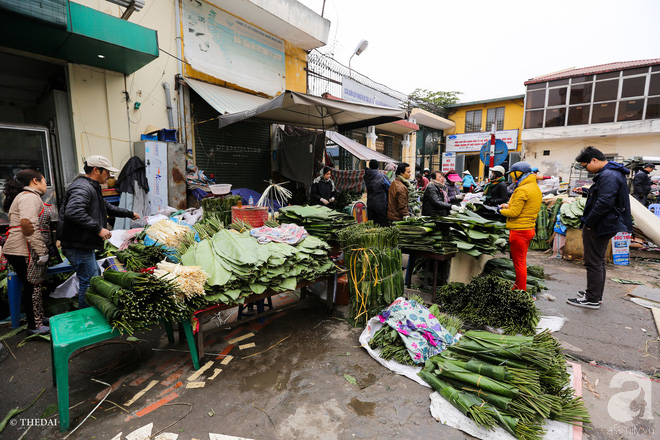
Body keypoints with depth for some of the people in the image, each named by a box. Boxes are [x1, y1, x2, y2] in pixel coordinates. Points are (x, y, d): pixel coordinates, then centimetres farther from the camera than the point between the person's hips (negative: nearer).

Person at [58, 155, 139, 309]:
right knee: (90, 282, -5)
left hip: (84, 245, 12)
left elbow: (107, 207, 32)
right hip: (78, 246, -12)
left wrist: (129, 214, 36)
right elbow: (73, 212, -35)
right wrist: (98, 228, -30)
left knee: (96, 276, 23)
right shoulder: (82, 188, -18)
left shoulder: (91, 187, 17)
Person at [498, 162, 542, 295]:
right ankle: (518, 287, 32)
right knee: (521, 261, 20)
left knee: (519, 263, 0)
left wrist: (502, 211, -3)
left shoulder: (522, 190, -19)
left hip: (519, 230, -10)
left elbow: (514, 213, -21)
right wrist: (509, 206, 14)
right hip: (530, 228, 10)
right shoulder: (535, 188, 13)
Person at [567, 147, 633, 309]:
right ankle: (596, 294, 30)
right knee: (598, 261, 19)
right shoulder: (612, 172, 14)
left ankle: (592, 299, 7)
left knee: (593, 262, -2)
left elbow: (604, 203, -26)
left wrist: (588, 223, -19)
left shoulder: (608, 176, -20)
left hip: (598, 227, -11)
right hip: (604, 226, 11)